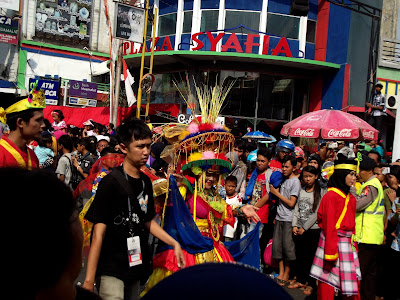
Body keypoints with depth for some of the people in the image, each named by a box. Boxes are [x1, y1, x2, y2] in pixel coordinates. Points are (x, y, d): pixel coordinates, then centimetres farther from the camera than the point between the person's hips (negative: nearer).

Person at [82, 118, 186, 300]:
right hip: (112, 270, -7)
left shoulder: (145, 182, 7)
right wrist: (89, 280, -20)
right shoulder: (111, 182, -14)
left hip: (135, 265, 7)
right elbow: (98, 232, -17)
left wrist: (174, 244, 9)